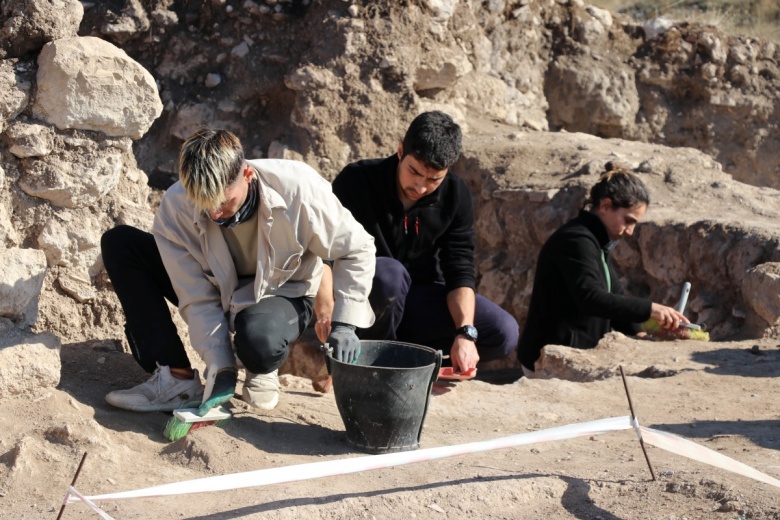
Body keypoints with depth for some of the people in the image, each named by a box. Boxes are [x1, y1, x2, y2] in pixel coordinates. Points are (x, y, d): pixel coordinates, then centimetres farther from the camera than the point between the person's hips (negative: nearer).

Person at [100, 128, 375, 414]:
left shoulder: (297, 188, -30)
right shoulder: (175, 207, -24)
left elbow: (356, 249, -16)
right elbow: (198, 299, -19)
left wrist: (344, 324, -22)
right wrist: (222, 369, -25)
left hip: (282, 292, -4)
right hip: (219, 289, 4)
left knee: (259, 341, -42)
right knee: (119, 243, -17)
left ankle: (262, 367, 0)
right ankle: (178, 380, -20)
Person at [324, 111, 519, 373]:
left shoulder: (455, 196, -6)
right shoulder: (356, 181, -17)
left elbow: (460, 272, -10)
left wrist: (465, 334, -27)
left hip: (419, 298, 4)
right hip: (360, 300, -4)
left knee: (504, 334, -15)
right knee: (389, 273, -38)